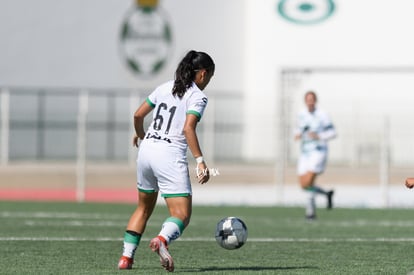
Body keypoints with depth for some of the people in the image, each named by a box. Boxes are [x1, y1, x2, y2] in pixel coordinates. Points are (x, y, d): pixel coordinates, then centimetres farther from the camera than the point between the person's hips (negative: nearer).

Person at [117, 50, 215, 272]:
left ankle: (126, 257, 17)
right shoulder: (197, 96, -4)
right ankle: (162, 240, -37)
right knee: (182, 214, -6)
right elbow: (188, 129, -17)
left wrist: (140, 135, 35)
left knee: (144, 208, 23)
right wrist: (200, 161, -19)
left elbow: (138, 115, 15)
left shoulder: (165, 88, 14)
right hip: (170, 155, -7)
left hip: (146, 150, 7)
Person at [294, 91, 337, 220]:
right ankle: (327, 194, 25)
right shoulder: (302, 114, 8)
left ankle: (310, 210, -3)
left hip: (318, 151, -6)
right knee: (303, 185, 1)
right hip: (305, 152, 6)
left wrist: (319, 136, -20)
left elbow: (333, 133, -6)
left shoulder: (322, 115, -8)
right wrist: (297, 134, 0)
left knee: (308, 182, -18)